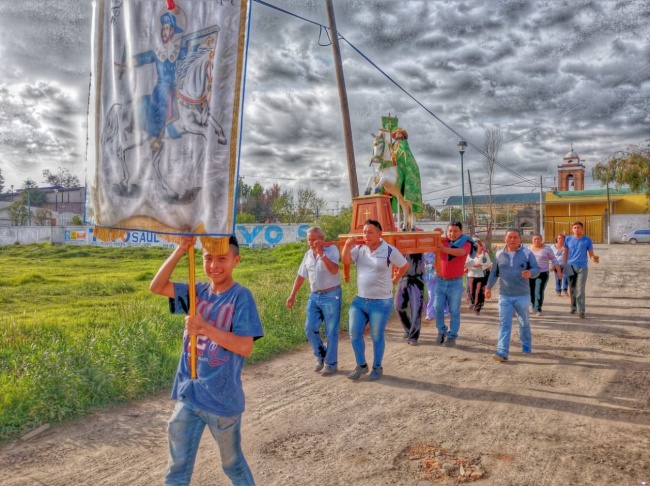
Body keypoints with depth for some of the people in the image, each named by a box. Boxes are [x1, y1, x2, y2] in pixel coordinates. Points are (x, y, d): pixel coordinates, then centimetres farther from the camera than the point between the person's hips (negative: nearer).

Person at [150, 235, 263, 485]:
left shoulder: (241, 296, -14)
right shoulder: (198, 291, 2)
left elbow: (245, 347, -20)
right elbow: (157, 286, -7)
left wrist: (205, 328, -27)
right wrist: (180, 249, -16)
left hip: (222, 399, -4)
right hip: (188, 395, 4)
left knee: (233, 464, 18)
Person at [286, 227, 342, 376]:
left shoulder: (331, 249, -9)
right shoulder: (308, 254, 9)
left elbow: (334, 270, -25)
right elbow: (300, 276, 15)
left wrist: (321, 253, -26)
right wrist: (292, 296, 13)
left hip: (331, 296, -6)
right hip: (314, 296, 6)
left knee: (331, 331, 1)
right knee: (310, 328, 5)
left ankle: (331, 364, 14)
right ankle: (321, 356, 27)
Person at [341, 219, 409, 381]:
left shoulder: (389, 251, -10)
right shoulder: (359, 248, 1)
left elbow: (404, 266, 2)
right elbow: (345, 261, -6)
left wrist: (393, 280, 8)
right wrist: (347, 245, -20)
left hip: (381, 302, -5)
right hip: (360, 300, 5)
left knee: (377, 337, 6)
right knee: (354, 334, 5)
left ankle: (377, 368, 24)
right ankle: (361, 365, 22)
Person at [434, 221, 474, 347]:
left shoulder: (466, 243, -4)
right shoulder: (442, 241, 4)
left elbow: (461, 252, -24)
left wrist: (444, 248, -29)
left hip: (455, 282, -3)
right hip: (440, 280, 3)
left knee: (454, 311, 3)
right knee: (438, 308, 5)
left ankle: (452, 336, 12)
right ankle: (441, 331, 23)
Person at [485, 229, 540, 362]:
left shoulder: (527, 253, -6)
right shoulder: (499, 254, 2)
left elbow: (537, 269, -6)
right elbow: (494, 273, 11)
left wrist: (530, 273, -29)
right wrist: (488, 287, 9)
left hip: (522, 295, -1)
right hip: (504, 296, 1)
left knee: (524, 322, 16)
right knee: (504, 323, -5)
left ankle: (526, 345, 38)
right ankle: (502, 352, -8)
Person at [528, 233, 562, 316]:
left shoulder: (547, 248, -1)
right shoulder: (529, 248, 8)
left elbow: (554, 260, 1)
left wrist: (559, 271, -4)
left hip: (542, 274, -3)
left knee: (539, 292, -10)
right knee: (531, 291, 8)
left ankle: (538, 309, 2)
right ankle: (533, 306, 31)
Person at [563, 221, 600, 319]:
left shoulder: (587, 240, -1)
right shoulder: (568, 239, 4)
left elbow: (591, 254, -3)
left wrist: (594, 259, -25)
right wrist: (564, 266, 5)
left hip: (582, 267, -2)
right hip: (570, 266, 2)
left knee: (580, 290, -6)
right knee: (572, 289, 12)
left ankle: (581, 311, -5)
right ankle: (573, 307, 29)